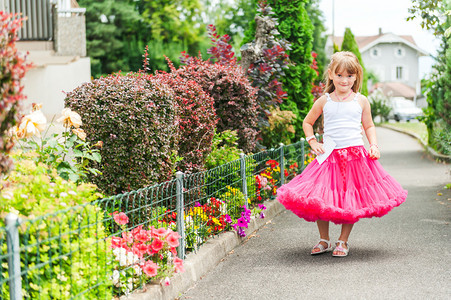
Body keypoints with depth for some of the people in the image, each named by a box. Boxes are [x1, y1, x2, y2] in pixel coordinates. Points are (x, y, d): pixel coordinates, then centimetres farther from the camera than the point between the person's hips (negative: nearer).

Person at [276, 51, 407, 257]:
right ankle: (324, 240, 16)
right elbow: (307, 122, 20)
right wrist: (313, 142, 7)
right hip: (330, 156, 1)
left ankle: (343, 241, 16)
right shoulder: (324, 101, 7)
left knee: (351, 201, 0)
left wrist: (374, 145, 2)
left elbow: (369, 126, 17)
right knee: (319, 200, -3)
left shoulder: (361, 101, 6)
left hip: (355, 154, 0)